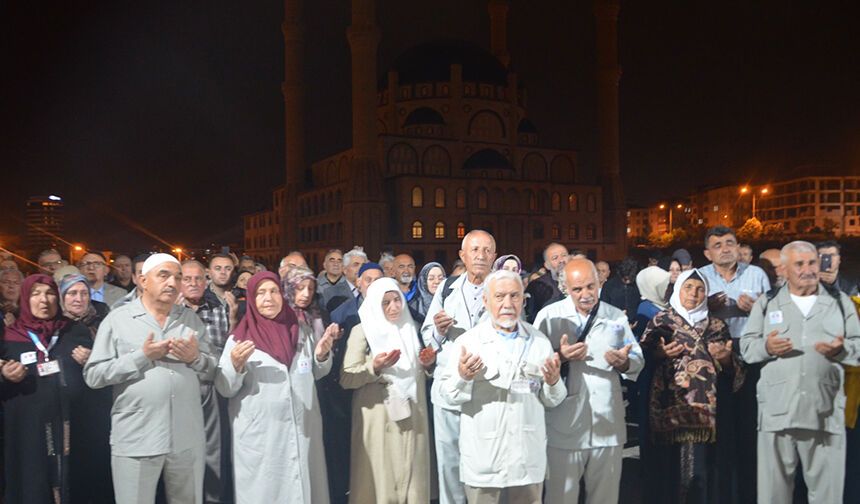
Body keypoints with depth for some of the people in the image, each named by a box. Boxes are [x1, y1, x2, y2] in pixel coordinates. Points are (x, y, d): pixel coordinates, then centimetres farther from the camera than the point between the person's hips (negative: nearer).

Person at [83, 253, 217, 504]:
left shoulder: (191, 318, 10)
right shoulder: (117, 319, 0)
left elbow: (213, 370, 10)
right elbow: (93, 375, -6)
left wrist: (195, 357, -11)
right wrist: (141, 356, -14)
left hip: (188, 440, 3)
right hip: (136, 441, -3)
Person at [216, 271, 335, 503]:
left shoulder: (301, 330, 5)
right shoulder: (240, 337, -4)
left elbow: (317, 373, 13)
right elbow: (225, 389, -6)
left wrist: (322, 356, -7)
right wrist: (236, 365, -24)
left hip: (302, 429, 3)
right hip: (259, 434, -3)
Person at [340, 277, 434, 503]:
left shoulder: (412, 328, 11)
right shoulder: (362, 331, -4)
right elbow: (346, 379, -10)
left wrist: (427, 364, 1)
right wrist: (374, 367, -25)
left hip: (412, 415, 4)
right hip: (379, 419, -4)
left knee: (411, 476, 7)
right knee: (380, 475, -1)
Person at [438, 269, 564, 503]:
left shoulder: (540, 342, 3)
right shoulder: (467, 341, -4)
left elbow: (552, 400, 6)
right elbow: (449, 394, -6)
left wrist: (553, 382, -15)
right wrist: (462, 377, -26)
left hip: (528, 456, 2)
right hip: (483, 459, -2)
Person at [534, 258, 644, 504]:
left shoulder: (616, 316, 8)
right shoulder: (549, 315, -2)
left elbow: (638, 361, 8)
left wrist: (623, 362, -14)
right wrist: (559, 356, -21)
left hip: (608, 425, 3)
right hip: (564, 426, -3)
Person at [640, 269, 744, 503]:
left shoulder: (717, 326, 17)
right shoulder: (661, 321, 10)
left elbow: (733, 373, 17)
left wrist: (727, 358, -3)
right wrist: (659, 354, -11)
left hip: (706, 412, 2)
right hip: (668, 410, -2)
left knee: (703, 469, -5)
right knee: (669, 468, -8)